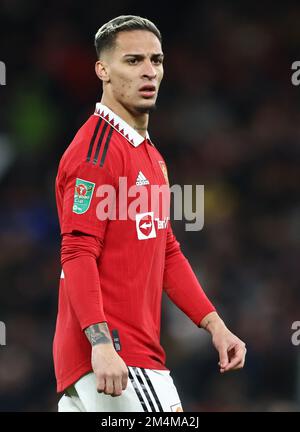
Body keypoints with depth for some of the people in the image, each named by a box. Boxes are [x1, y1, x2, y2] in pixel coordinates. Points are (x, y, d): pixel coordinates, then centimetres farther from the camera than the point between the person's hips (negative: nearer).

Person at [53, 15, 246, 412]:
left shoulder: (150, 155, 20)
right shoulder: (95, 150, -11)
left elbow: (167, 253, 24)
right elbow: (78, 253, -18)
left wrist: (214, 324, 17)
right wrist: (101, 343, -28)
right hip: (108, 353, -9)